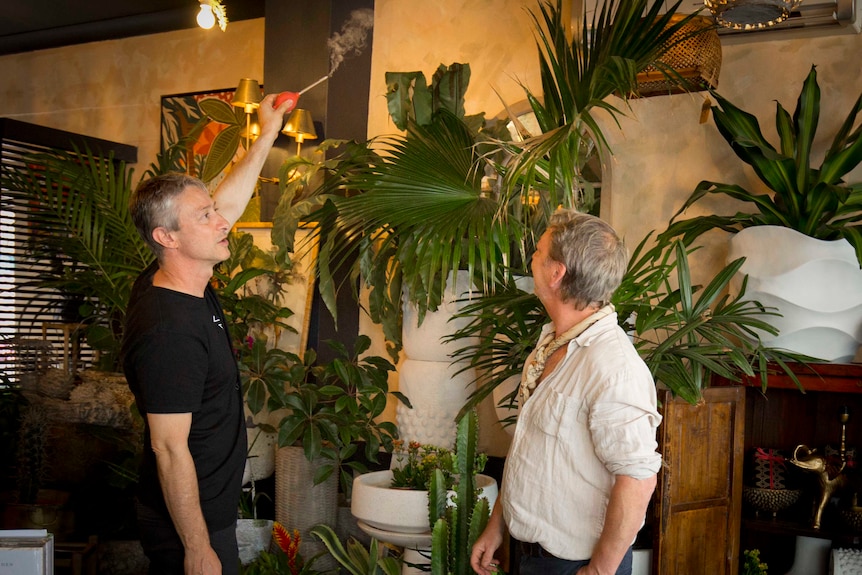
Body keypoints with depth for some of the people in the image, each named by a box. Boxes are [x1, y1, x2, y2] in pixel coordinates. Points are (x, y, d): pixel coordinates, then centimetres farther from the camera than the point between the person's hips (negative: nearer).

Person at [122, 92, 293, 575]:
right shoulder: (168, 331, -29)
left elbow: (228, 204, 12)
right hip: (192, 522, -10)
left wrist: (268, 135, 18)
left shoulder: (177, 282, -1)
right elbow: (169, 449, -27)